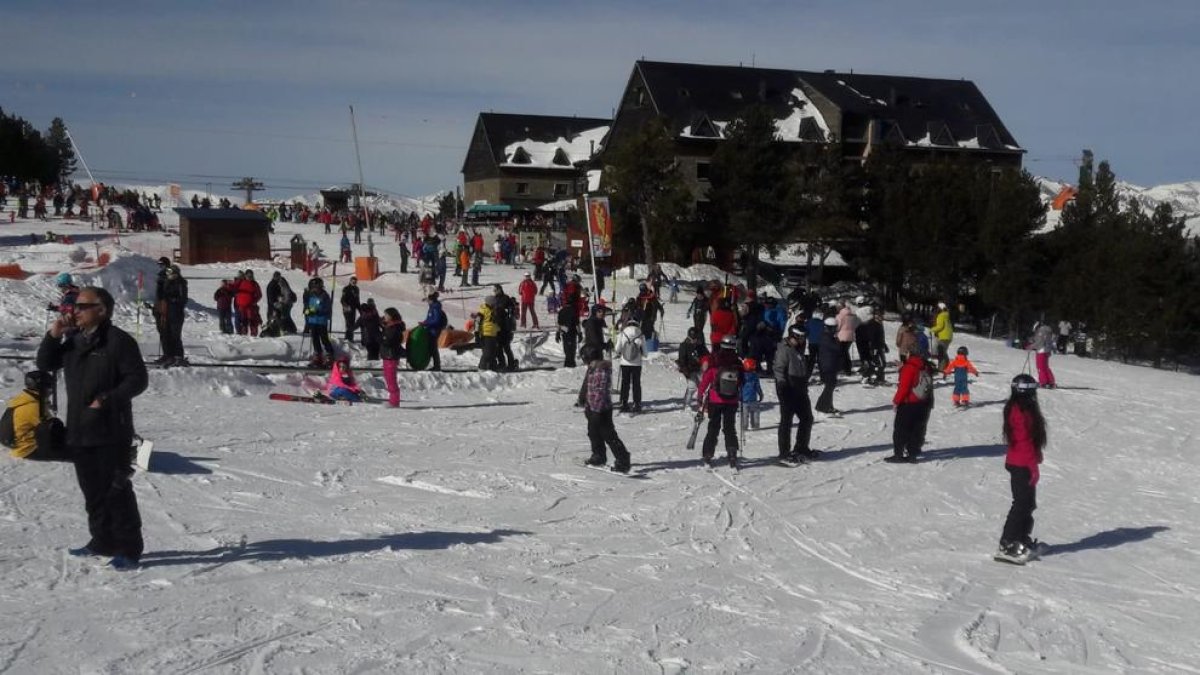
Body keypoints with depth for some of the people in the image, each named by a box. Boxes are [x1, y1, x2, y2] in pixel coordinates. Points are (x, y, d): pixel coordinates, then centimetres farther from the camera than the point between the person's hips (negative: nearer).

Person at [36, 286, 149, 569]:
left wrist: (107, 399, -21)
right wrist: (53, 336, 1)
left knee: (117, 490, -5)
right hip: (79, 431, 8)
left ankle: (129, 548, 1)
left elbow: (137, 379, -13)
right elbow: (45, 364, 16)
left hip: (111, 432, -8)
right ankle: (102, 541, 27)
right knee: (92, 490, 15)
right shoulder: (73, 340, 13)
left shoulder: (118, 341, -11)